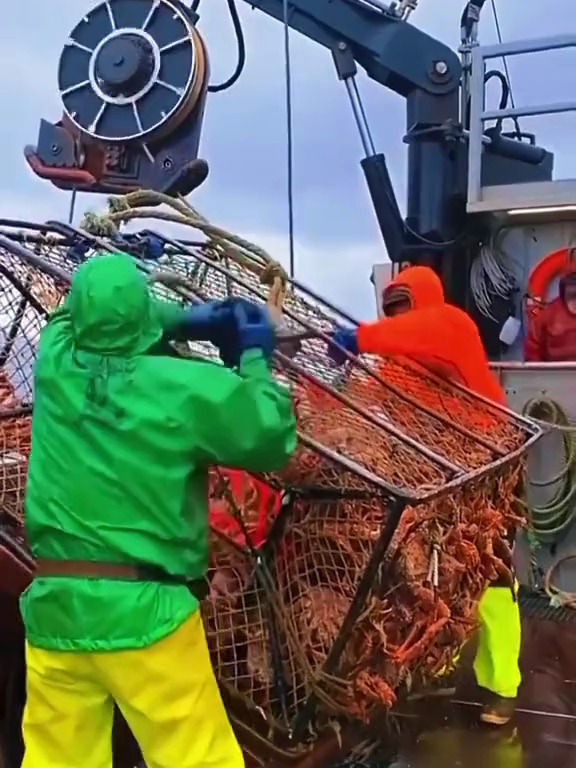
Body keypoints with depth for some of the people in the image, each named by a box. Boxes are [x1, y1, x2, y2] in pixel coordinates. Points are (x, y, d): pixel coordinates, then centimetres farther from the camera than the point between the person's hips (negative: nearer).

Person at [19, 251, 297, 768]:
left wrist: (185, 320, 14)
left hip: (53, 607, 5)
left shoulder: (55, 363, 0)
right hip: (143, 611, -4)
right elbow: (272, 440, 0)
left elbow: (88, 310, 21)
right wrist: (254, 359, 11)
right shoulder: (190, 387, -11)